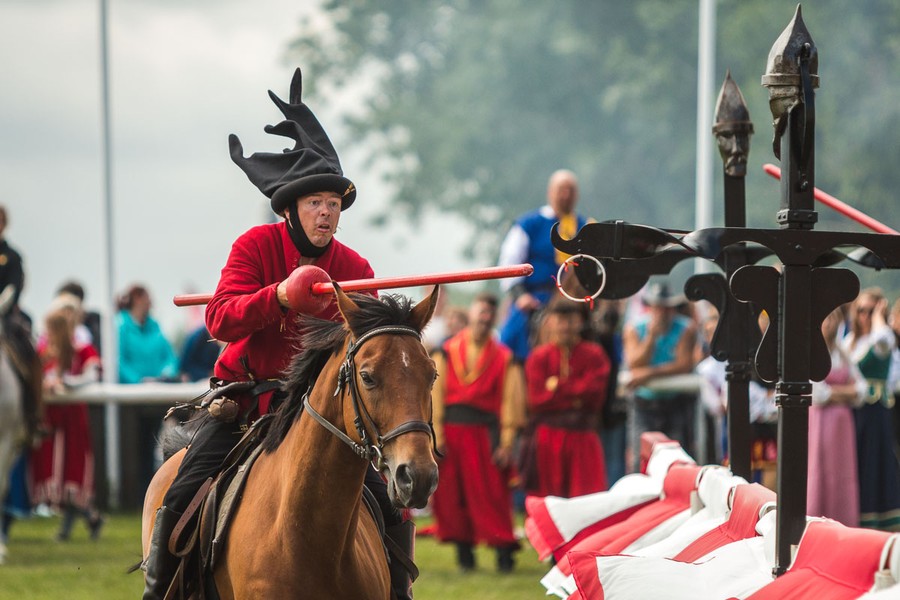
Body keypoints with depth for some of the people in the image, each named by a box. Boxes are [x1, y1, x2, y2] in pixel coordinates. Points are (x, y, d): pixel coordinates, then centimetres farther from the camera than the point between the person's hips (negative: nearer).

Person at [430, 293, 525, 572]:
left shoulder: (503, 358, 5)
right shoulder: (447, 352, 7)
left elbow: (510, 402, 3)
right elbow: (436, 395, 3)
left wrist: (506, 443, -4)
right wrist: (436, 436, -4)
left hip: (486, 432, -2)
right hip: (451, 431, 2)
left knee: (492, 494, -5)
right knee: (452, 494, 3)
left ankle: (503, 549, -1)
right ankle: (463, 549, 12)